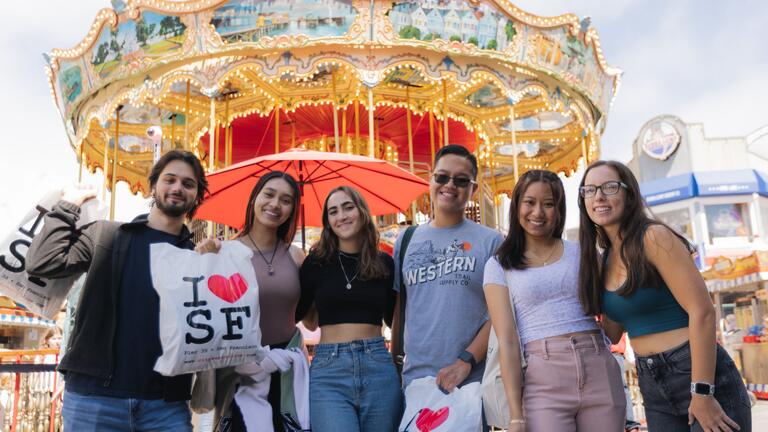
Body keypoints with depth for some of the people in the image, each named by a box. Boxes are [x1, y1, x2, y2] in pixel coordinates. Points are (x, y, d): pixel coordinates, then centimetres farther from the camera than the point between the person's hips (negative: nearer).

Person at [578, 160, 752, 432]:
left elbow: (702, 311, -18)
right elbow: (612, 333, 12)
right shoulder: (603, 259, 9)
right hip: (652, 385, 7)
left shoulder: (653, 237, -13)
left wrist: (702, 392, -20)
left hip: (698, 374, -7)